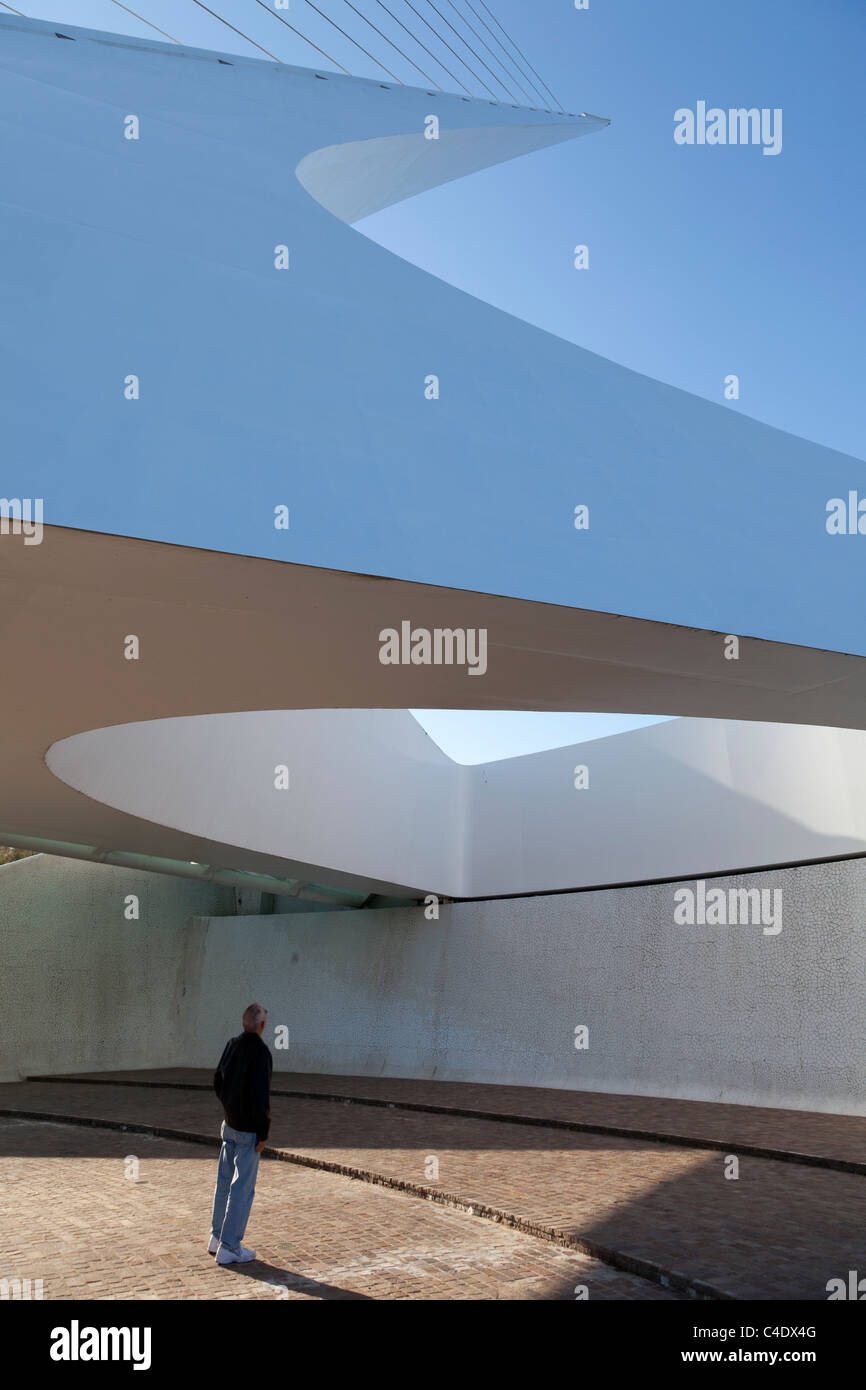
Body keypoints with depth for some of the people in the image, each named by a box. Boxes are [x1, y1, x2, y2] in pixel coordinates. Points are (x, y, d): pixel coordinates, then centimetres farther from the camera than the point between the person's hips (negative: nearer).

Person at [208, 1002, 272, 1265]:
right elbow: (261, 1095, -24)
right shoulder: (260, 1051, -21)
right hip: (248, 1129, -7)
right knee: (242, 1188, 1)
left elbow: (218, 1082, 11)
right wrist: (263, 1133, -16)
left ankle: (217, 1237, 29)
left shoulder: (232, 1045, 1)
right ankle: (229, 1248, 6)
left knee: (225, 1181, 18)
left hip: (230, 1123, 8)